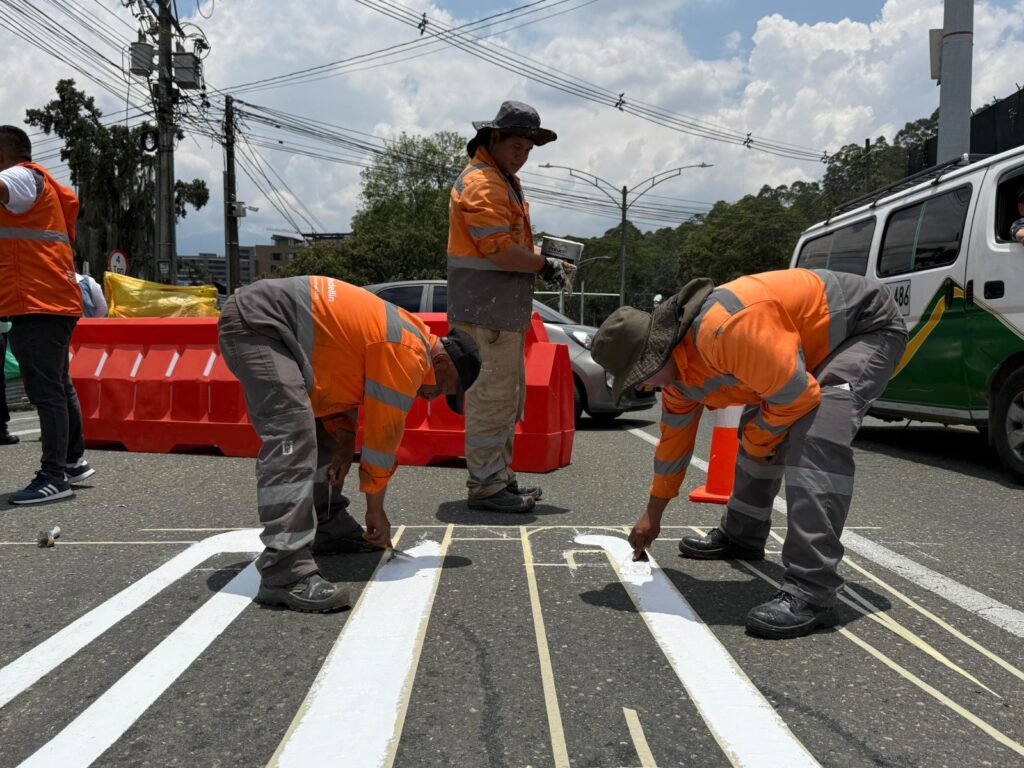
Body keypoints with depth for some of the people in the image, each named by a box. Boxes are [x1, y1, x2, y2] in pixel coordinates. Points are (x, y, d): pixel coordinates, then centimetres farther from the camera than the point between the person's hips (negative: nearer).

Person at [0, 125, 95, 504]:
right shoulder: (34, 182, 23)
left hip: (39, 304, -10)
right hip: (52, 302, 10)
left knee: (46, 392, -9)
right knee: (58, 388, 16)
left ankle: (54, 477, -6)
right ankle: (74, 462, 25)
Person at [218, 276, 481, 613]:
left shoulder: (398, 339, 16)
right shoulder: (408, 354, -14)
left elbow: (341, 383, 22)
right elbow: (383, 433, -10)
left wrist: (344, 444, 6)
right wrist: (376, 509, 2)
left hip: (258, 317, 11)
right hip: (253, 321, -11)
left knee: (318, 429, 18)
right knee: (292, 433, -23)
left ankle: (325, 529, 26)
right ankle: (285, 574, -28)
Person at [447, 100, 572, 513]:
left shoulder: (504, 181, 23)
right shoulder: (481, 182, -12)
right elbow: (499, 250, -22)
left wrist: (542, 258, 6)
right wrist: (545, 266, -11)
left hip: (503, 308, 11)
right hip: (487, 308, -11)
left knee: (507, 397, 16)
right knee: (492, 396, -7)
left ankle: (500, 477, 26)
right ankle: (486, 486, 0)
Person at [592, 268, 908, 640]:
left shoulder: (724, 330, -37)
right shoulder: (678, 365, -4)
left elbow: (797, 397, -31)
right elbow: (675, 437, 9)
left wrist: (756, 442, -10)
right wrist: (652, 515, 17)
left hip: (869, 324, -9)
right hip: (819, 341, 9)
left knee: (817, 438, -27)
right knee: (757, 434, 13)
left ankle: (810, 588, -25)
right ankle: (740, 535, 31)